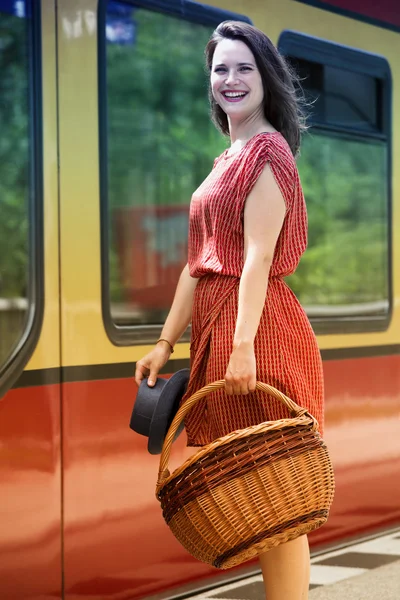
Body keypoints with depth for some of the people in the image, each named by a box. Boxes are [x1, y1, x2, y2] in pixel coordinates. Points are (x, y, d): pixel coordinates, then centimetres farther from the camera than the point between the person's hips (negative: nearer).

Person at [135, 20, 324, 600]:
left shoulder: (268, 150, -6)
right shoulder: (229, 160, 21)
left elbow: (258, 256, -16)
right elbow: (201, 263, 20)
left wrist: (243, 345, -23)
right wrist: (167, 342, 17)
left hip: (258, 330, -9)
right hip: (218, 328, 9)